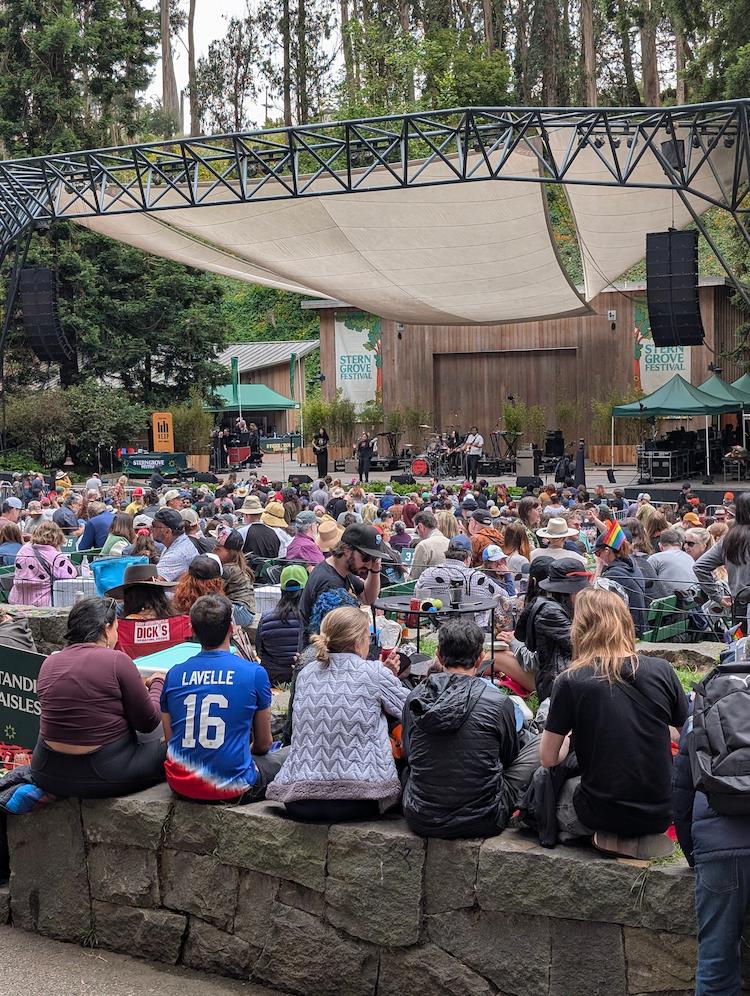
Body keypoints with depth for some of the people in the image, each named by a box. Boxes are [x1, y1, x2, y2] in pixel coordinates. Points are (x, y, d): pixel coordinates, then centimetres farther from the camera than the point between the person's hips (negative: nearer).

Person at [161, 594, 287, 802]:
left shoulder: (174, 674, 1)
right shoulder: (254, 673, -6)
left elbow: (170, 740, 11)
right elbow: (264, 744, 6)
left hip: (181, 786, 5)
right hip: (232, 788, -4)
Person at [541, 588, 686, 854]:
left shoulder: (570, 682, -12)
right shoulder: (662, 670, -6)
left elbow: (548, 759, -4)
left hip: (602, 813, -4)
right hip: (661, 813, 4)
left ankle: (613, 837, 5)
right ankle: (642, 837, 11)